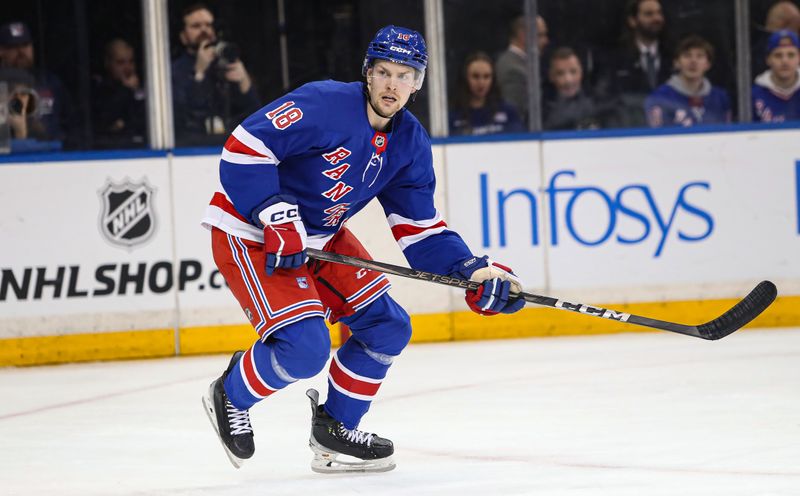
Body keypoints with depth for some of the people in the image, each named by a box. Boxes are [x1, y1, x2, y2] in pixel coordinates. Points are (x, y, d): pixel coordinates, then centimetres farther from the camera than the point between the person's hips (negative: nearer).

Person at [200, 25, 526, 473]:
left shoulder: (410, 143, 1)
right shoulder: (325, 105, -24)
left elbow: (421, 230, 3)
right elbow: (243, 148, -27)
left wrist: (474, 272, -11)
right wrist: (278, 217, -31)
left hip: (321, 237, 8)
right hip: (251, 232, -8)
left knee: (388, 327, 3)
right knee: (305, 346, -21)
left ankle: (334, 432, 20)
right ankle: (230, 396, 8)